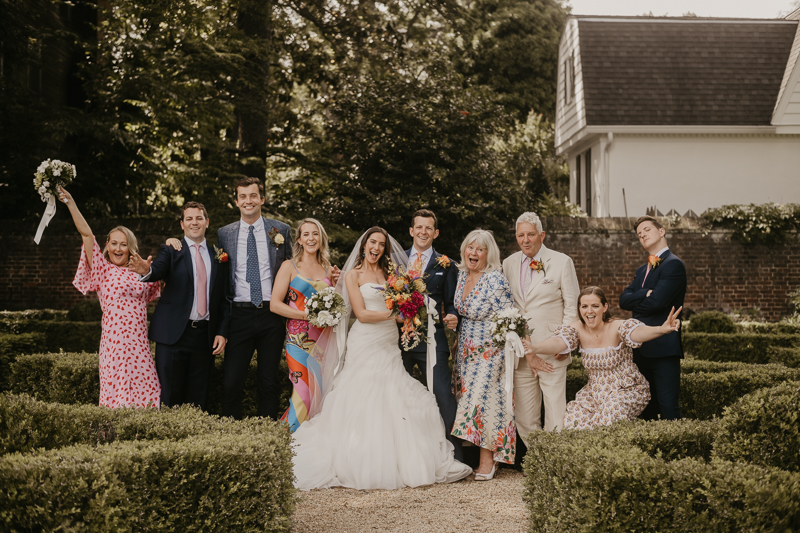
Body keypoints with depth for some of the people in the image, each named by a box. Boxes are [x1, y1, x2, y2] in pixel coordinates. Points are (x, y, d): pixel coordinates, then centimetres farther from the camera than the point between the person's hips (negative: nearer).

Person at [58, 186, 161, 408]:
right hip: (115, 345, -4)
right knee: (118, 398, -4)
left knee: (146, 396, 1)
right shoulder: (103, 271, 4)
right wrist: (70, 203, -9)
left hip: (140, 345, 4)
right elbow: (87, 234, -2)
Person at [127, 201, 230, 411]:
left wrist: (222, 332, 4)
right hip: (174, 333, -3)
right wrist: (147, 271, -41)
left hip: (205, 336, 3)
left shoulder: (218, 257, 12)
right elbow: (159, 270, -18)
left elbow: (223, 299, 13)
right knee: (169, 395, -2)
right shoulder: (170, 250, 3)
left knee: (198, 398, 8)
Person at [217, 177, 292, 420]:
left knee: (270, 383, 7)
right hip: (240, 315, 0)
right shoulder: (225, 233, 8)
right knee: (231, 382, -3)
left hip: (272, 315, 0)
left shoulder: (281, 230, 5)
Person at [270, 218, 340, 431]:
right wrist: (306, 315, -14)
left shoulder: (328, 269, 14)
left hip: (324, 339, 4)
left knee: (322, 392, 1)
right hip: (299, 339, -4)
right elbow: (274, 304, -6)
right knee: (304, 392, -11)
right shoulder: (290, 267, 2)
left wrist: (334, 284, 4)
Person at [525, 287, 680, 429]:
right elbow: (558, 343, -23)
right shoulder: (578, 330, -6)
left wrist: (662, 329, -60)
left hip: (627, 391, -4)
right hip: (595, 392, 4)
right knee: (573, 420, -18)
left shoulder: (618, 328, -17)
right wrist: (533, 348, -46)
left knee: (609, 416, -30)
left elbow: (638, 332, -37)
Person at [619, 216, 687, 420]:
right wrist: (645, 294, -12)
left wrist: (635, 303, 0)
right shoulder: (642, 270, 21)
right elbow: (624, 299, 6)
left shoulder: (673, 264, -7)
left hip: (663, 348, -8)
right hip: (642, 349, 9)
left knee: (668, 407, -11)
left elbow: (656, 301, -18)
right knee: (646, 410, 11)